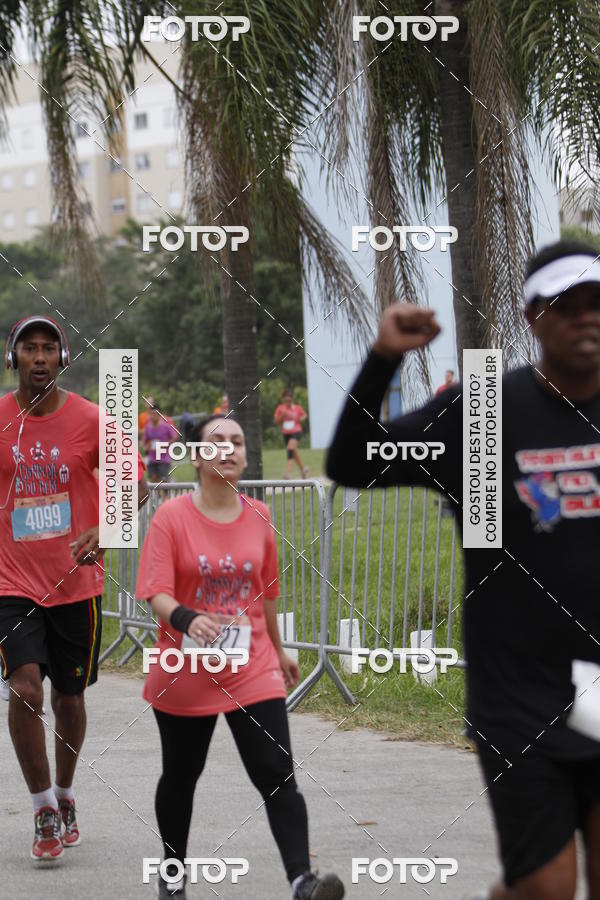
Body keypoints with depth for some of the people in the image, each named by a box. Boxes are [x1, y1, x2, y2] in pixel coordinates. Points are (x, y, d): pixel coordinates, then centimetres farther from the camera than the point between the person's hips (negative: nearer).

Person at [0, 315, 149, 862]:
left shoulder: (91, 420, -6)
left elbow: (135, 484, -1)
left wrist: (104, 533, -17)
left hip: (76, 582, 1)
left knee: (69, 696, 12)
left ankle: (65, 797, 35)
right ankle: (44, 812, -3)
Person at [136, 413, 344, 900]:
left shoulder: (259, 517, 3)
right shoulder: (172, 517, -8)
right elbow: (157, 592, -17)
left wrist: (278, 649, 23)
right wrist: (186, 619, -37)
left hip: (254, 672, 2)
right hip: (186, 674, -2)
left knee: (279, 776, -11)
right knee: (180, 777, 15)